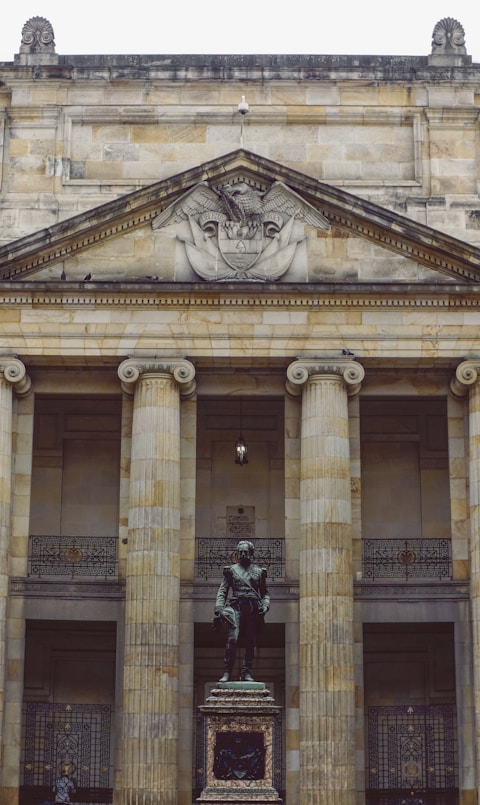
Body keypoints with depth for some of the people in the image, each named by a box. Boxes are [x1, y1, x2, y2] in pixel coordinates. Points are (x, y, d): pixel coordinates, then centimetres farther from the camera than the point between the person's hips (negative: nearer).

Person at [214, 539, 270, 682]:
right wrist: (219, 609, -5)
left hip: (254, 608, 2)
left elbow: (265, 593, 18)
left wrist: (265, 605, -2)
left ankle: (247, 673, 6)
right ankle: (227, 672, -15)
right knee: (232, 638, -17)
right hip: (236, 606, -2)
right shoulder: (231, 570, 12)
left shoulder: (259, 571, 15)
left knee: (251, 642, 0)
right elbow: (222, 591, 9)